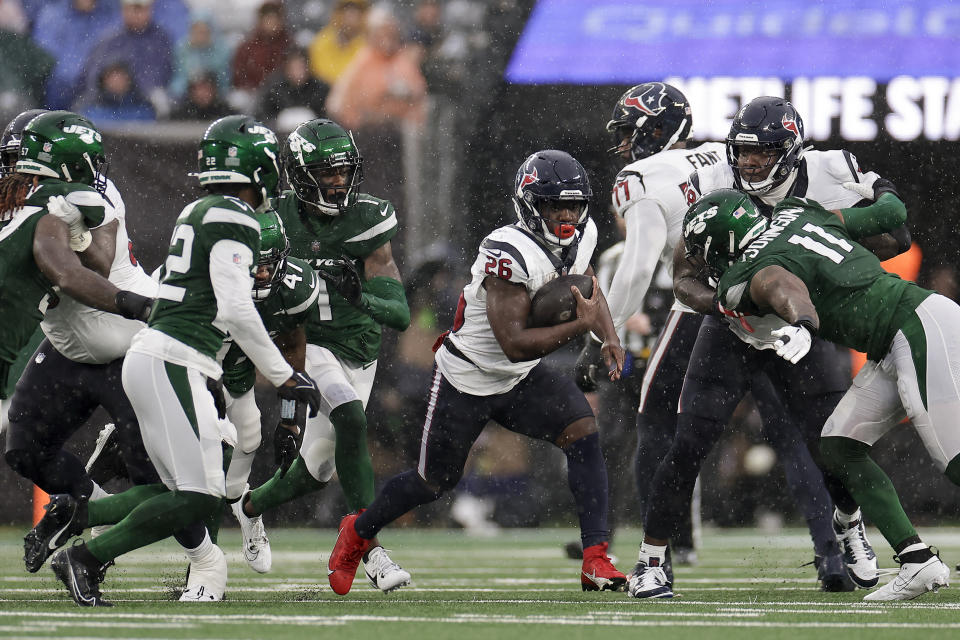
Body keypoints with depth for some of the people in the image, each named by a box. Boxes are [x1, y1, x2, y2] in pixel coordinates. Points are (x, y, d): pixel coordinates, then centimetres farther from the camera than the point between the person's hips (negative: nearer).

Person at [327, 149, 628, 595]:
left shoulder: (581, 237, -7)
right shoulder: (510, 253, -32)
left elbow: (587, 288, 16)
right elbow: (514, 343, -35)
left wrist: (610, 337, -1)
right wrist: (579, 326, -38)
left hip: (521, 380, 6)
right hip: (467, 380, -6)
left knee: (583, 433, -19)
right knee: (435, 482, 11)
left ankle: (596, 559, -21)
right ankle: (358, 533, 40)